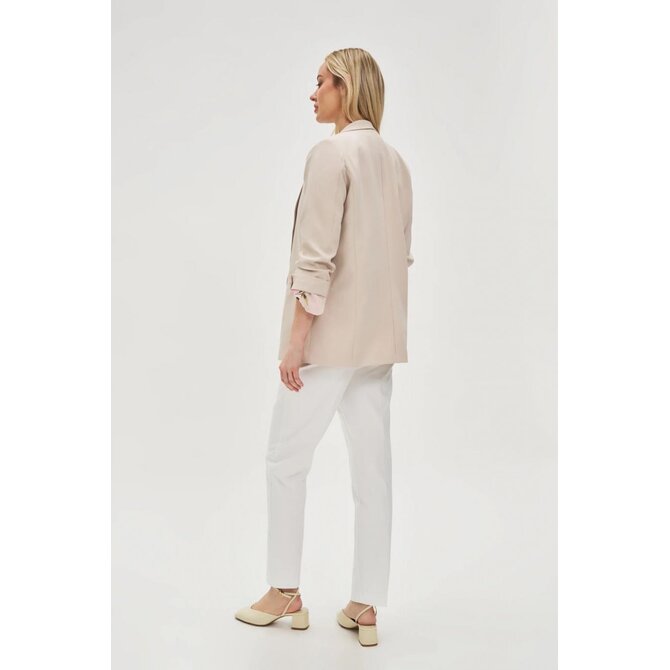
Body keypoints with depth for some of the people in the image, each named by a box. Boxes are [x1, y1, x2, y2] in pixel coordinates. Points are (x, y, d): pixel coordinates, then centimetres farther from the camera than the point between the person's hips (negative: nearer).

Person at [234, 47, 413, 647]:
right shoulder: (395, 161, 11)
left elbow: (316, 258, -18)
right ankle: (367, 607, 17)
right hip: (382, 339, 8)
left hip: (330, 336, -7)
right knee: (373, 468, 8)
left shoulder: (331, 154, -13)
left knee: (286, 460, 9)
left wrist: (296, 340, -14)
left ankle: (286, 593, 20)